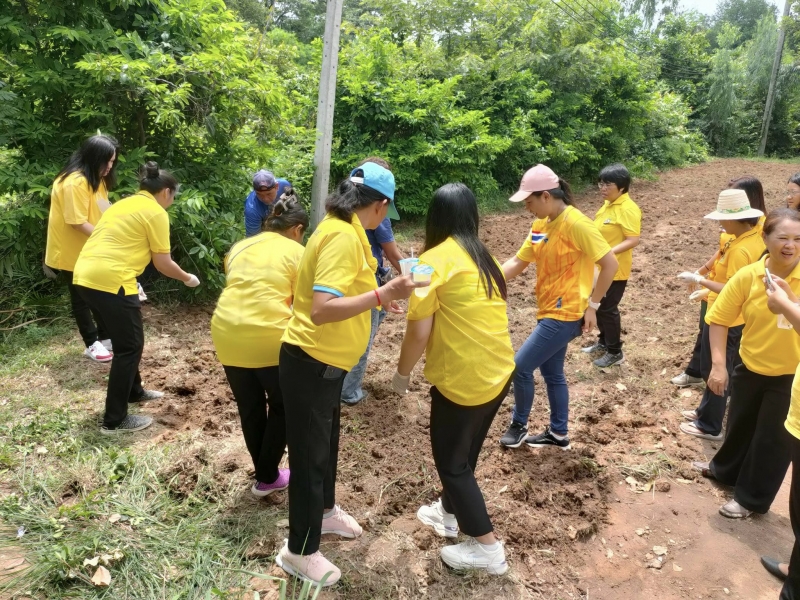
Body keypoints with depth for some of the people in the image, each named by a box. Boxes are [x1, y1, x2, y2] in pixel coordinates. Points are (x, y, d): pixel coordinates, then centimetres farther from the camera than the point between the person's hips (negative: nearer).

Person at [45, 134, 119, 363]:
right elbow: (77, 222, -26)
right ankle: (91, 344, 16)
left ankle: (106, 337, 26)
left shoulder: (96, 178, 7)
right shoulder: (75, 182, -25)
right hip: (72, 252, -9)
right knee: (82, 298, 5)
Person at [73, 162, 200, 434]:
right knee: (129, 346, 2)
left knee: (126, 339, 24)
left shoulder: (125, 204, 23)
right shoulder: (155, 212, -3)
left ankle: (133, 391, 40)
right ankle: (114, 420, 8)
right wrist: (187, 278, 13)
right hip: (109, 280, -9)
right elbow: (163, 263, -4)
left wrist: (132, 283, 33)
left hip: (86, 275, 9)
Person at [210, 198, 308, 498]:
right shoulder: (295, 252, 4)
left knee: (249, 408, 20)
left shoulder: (239, 247, 20)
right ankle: (268, 478, 23)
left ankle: (263, 473, 34)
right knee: (282, 407, 17)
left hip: (228, 334, 5)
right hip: (269, 337, -5)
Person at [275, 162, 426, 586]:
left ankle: (323, 510, 49)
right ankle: (299, 551, 25)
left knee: (327, 442, 26)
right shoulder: (343, 236, -24)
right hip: (312, 362, -10)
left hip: (325, 360, 10)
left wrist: (377, 299, 21)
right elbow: (322, 309, -33)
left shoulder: (343, 229, 7)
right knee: (309, 454, 6)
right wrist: (382, 294, -33)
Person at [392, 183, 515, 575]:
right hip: (499, 373, 8)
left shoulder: (434, 260, -14)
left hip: (463, 379, -8)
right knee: (465, 452, 25)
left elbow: (419, 332, -16)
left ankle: (488, 548, 19)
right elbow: (475, 316, 12)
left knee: (451, 461, 11)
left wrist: (402, 373, 0)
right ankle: (449, 513, 45)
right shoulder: (484, 258, 8)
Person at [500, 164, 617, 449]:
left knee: (520, 367, -4)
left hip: (565, 314, -9)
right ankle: (559, 433, 34)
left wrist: (592, 305, -15)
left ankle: (519, 425, 19)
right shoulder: (540, 225, 6)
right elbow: (517, 263, 5)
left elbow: (610, 264, -18)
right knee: (552, 373, 18)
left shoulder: (576, 224, -20)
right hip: (549, 311, 9)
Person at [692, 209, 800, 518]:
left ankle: (752, 498, 33)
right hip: (750, 368, 2)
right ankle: (725, 469, 52)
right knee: (739, 425, 24)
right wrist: (718, 364, -16)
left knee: (773, 439, 12)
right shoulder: (748, 276, -14)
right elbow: (719, 319, -9)